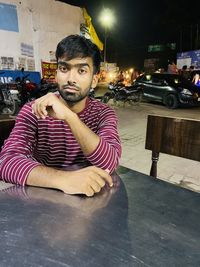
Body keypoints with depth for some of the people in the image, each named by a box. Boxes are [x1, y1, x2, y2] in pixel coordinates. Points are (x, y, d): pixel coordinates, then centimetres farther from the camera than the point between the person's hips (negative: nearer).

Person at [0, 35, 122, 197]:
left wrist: (69, 116, -31)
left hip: (88, 195, 0)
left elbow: (110, 163, -20)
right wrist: (64, 179, -35)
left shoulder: (103, 113, -5)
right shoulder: (33, 111, -7)